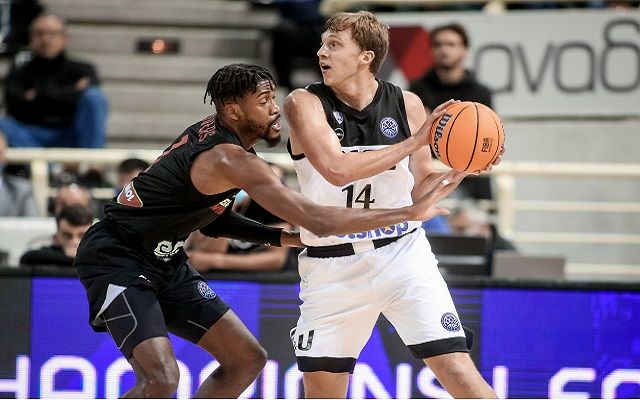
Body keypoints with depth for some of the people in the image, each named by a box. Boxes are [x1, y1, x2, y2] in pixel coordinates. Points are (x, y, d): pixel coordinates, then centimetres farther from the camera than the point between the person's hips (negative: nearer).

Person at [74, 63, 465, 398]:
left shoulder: (213, 132, 2)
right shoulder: (231, 159, -27)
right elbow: (317, 219, -34)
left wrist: (283, 237, 2)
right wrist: (412, 211, -34)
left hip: (165, 261, 10)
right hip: (117, 259, -10)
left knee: (247, 359, 9)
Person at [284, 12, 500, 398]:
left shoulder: (406, 104, -1)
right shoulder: (306, 103, -8)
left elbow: (420, 189, 8)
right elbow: (337, 169, -24)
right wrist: (413, 143, -23)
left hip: (401, 252, 0)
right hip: (334, 266, 0)